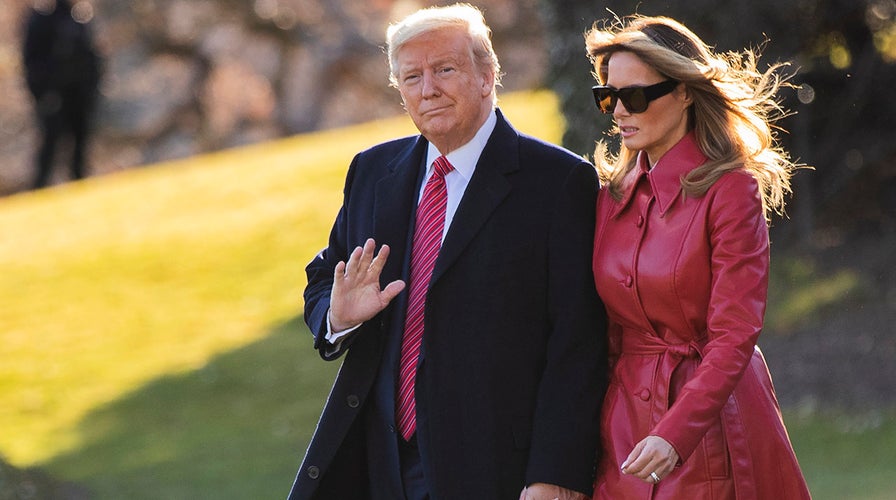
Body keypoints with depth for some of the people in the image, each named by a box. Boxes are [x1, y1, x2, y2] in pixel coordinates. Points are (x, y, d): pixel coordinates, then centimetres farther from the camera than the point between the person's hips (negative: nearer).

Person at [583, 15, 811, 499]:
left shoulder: (732, 191, -8)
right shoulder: (613, 197, 9)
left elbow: (734, 335, -14)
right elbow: (607, 334, 10)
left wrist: (675, 434, -24)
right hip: (625, 424, 5)